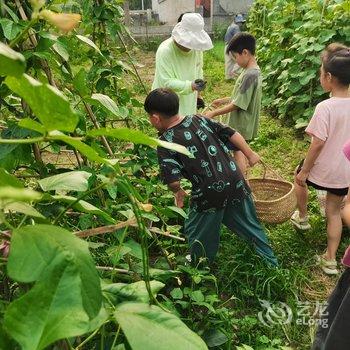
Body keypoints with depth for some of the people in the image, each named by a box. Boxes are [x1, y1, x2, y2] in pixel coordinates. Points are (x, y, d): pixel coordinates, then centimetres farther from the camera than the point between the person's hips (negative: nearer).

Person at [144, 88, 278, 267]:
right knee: (251, 226, 23)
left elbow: (172, 181, -20)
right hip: (236, 184, 5)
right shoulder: (199, 119, 3)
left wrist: (178, 192, 2)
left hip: (209, 195, -5)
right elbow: (231, 134, 2)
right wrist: (250, 155, 16)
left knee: (198, 233, 22)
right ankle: (271, 264, 40)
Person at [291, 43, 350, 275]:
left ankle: (302, 218, 46)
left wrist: (304, 170, -12)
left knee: (299, 179, 29)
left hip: (321, 169, -5)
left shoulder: (325, 107, -24)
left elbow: (318, 143, -23)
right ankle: (330, 259, 25)